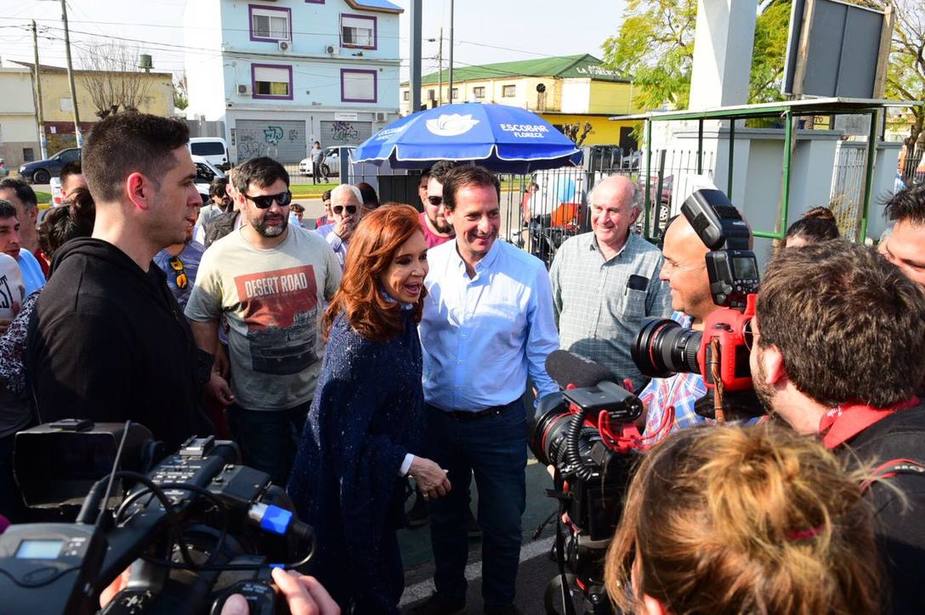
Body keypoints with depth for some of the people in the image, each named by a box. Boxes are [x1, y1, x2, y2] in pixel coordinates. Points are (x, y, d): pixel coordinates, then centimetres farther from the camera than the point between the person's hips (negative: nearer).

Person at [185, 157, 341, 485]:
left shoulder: (316, 246, -5)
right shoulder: (219, 257, -9)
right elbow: (202, 318, 3)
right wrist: (210, 372, -5)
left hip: (315, 393, 2)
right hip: (254, 403, -1)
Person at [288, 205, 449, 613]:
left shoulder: (397, 316, -2)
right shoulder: (359, 336, -30)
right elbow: (346, 434, -27)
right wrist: (411, 464, -20)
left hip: (377, 482, 8)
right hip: (346, 491, -8)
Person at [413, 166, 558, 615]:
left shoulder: (529, 272, -14)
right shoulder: (427, 267, -8)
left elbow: (543, 354, -5)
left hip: (501, 422, -2)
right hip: (436, 417, 3)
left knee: (503, 524, 15)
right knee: (444, 515, 23)